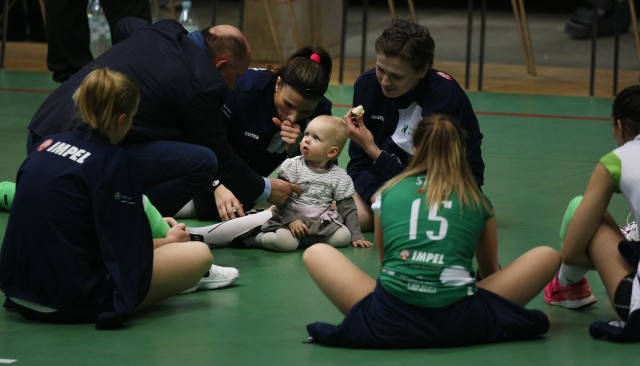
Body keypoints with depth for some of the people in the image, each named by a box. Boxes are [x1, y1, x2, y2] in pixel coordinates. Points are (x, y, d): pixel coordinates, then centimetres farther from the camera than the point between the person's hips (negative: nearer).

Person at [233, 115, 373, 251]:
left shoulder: (340, 178, 3)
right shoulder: (292, 166, -3)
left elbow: (348, 209, 7)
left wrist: (356, 236, 2)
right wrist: (290, 219, -19)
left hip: (321, 223, 4)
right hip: (292, 218, -4)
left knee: (343, 236, -21)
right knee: (284, 241, -33)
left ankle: (302, 240, -10)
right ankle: (254, 238, -6)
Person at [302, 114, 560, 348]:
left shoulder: (388, 193, 20)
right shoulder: (478, 202, 19)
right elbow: (490, 272, 34)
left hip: (389, 320, 0)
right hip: (459, 324, 0)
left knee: (316, 253, 24)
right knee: (548, 256, 20)